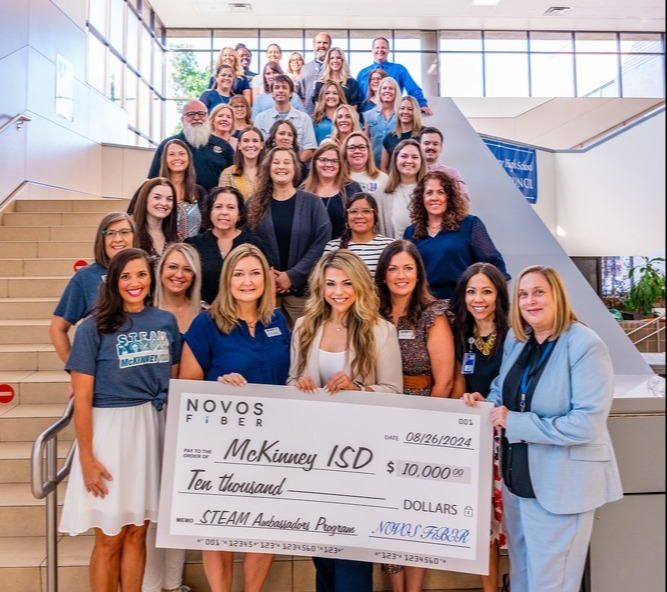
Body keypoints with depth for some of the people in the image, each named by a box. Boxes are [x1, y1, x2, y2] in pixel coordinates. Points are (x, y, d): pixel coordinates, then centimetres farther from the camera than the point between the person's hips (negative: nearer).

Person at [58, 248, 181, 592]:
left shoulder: (166, 322, 4)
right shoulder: (94, 328, -7)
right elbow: (82, 398, -8)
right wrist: (86, 457, -11)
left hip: (154, 430, 3)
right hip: (108, 430, -3)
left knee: (137, 533, 14)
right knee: (109, 538, 7)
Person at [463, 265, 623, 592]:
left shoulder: (586, 346, -19)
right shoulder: (516, 339, 3)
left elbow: (587, 423, -25)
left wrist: (517, 423, -26)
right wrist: (486, 403, -6)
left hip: (562, 482, -7)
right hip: (518, 475, 7)